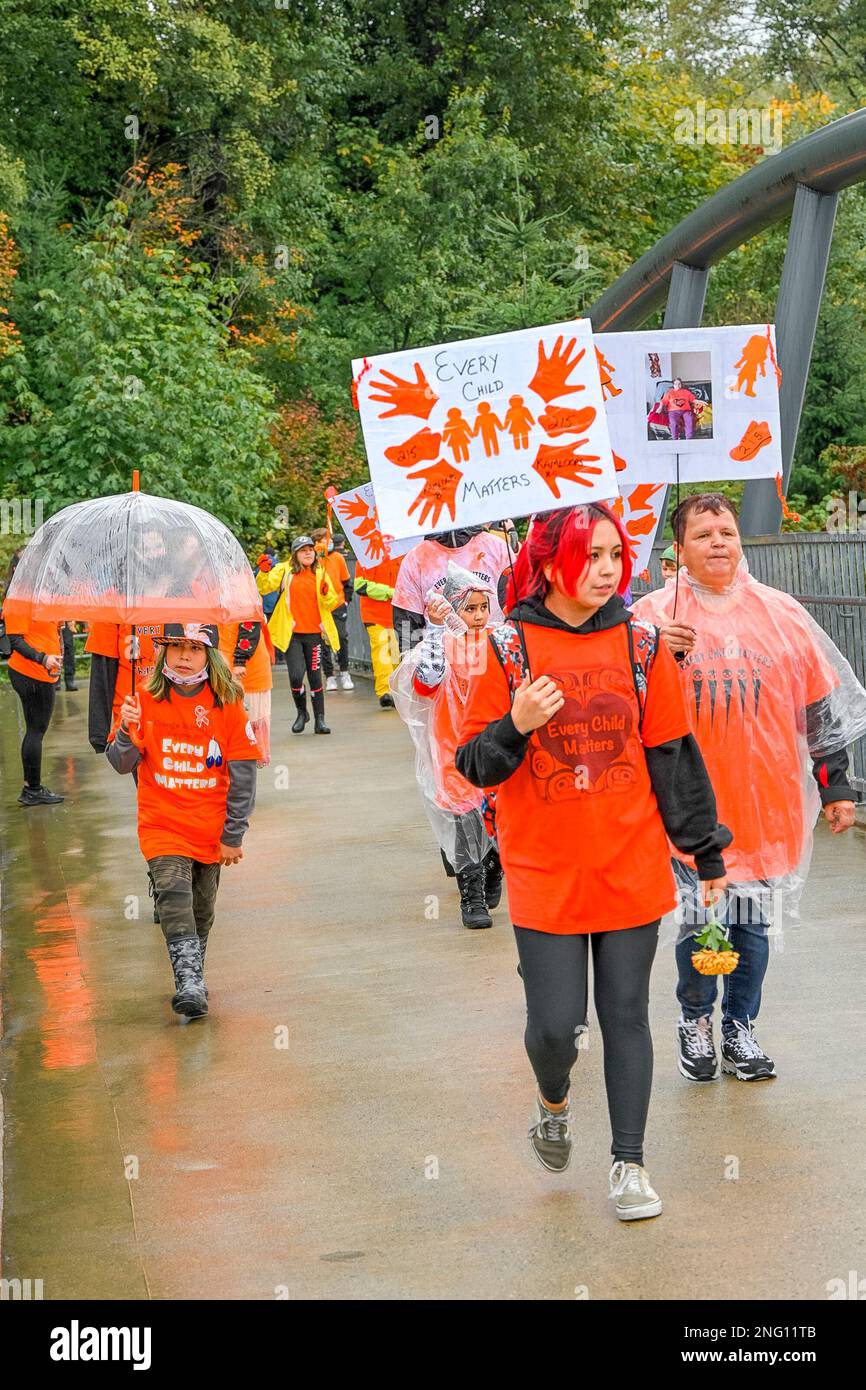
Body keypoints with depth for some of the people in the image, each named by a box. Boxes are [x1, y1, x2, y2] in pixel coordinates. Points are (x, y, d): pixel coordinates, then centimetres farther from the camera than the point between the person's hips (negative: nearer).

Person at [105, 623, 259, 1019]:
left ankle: (193, 978, 29)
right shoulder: (146, 700, -3)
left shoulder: (226, 703, -5)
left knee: (202, 909, 12)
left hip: (211, 829, 1)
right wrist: (128, 731, -26)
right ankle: (190, 984, -22)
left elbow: (243, 773, -3)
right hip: (162, 823, -1)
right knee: (174, 897, -18)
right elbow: (121, 763, -4)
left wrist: (233, 835, -4)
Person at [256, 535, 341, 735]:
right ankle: (301, 713, 14)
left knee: (315, 676, 4)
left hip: (313, 633, 2)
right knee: (296, 676, -11)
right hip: (292, 634, -2)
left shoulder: (320, 573, 8)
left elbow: (331, 604, 8)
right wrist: (264, 573, -27)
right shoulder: (284, 570, 1)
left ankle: (320, 720, 13)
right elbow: (264, 587, -9)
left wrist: (326, 594, -13)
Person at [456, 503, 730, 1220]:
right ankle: (553, 1101, 32)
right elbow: (474, 764, -2)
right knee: (555, 1023, -2)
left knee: (626, 1015, 7)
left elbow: (675, 755, 7)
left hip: (632, 869, 2)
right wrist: (517, 725, -22)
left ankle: (629, 1162, 21)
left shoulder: (641, 643, 1)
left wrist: (706, 848, 9)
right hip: (545, 872, -1)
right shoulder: (509, 647, -5)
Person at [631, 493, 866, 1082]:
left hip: (765, 801, 2)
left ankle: (741, 1027, 28)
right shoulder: (652, 616, -2)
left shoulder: (781, 613, 5)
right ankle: (696, 1022, 26)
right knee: (698, 923, 1)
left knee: (752, 922, 10)